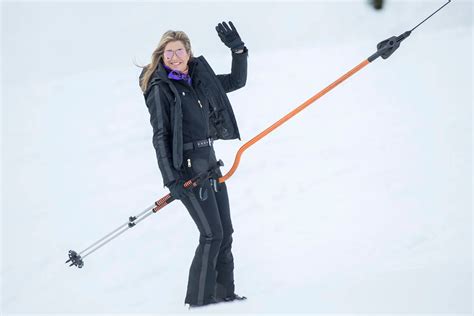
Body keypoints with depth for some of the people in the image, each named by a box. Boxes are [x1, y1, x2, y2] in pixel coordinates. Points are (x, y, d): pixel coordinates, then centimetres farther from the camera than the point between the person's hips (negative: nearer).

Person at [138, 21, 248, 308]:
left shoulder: (200, 79, 10)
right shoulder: (161, 88, -9)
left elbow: (237, 81, 21)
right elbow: (160, 135, -13)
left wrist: (238, 49, 5)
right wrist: (171, 178, -20)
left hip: (209, 159, 8)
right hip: (186, 165, -8)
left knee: (225, 231, 9)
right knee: (212, 233, -10)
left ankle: (224, 292, 18)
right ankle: (199, 299, -4)